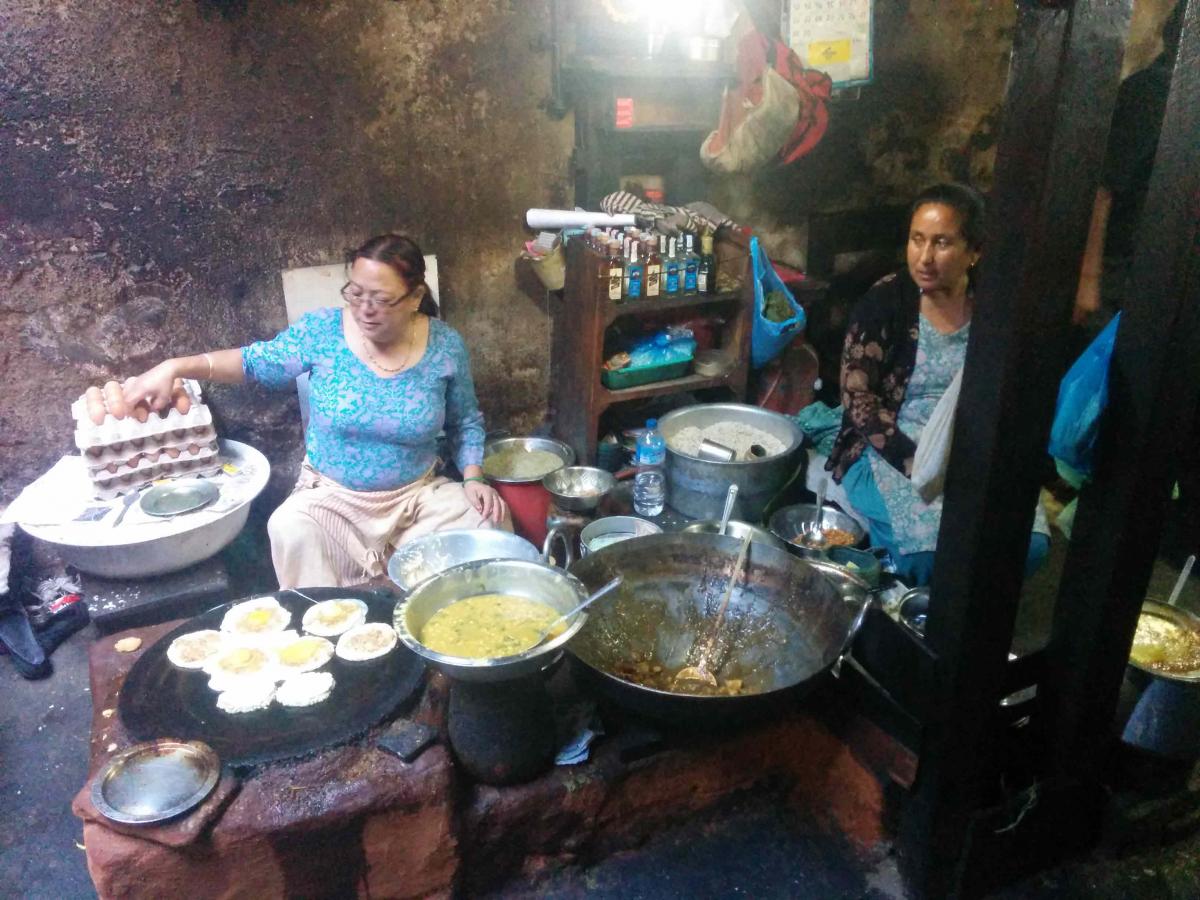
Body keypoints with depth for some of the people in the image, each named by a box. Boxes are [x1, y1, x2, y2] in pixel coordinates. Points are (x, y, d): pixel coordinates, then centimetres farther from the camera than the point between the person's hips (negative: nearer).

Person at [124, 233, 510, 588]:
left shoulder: (445, 346, -8)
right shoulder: (322, 331, -10)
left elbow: (466, 423, 5)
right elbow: (256, 361, 2)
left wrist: (473, 478, -11)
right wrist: (175, 367, -10)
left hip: (419, 495, 1)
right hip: (331, 496, -1)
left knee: (488, 523, -19)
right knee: (290, 530, -32)